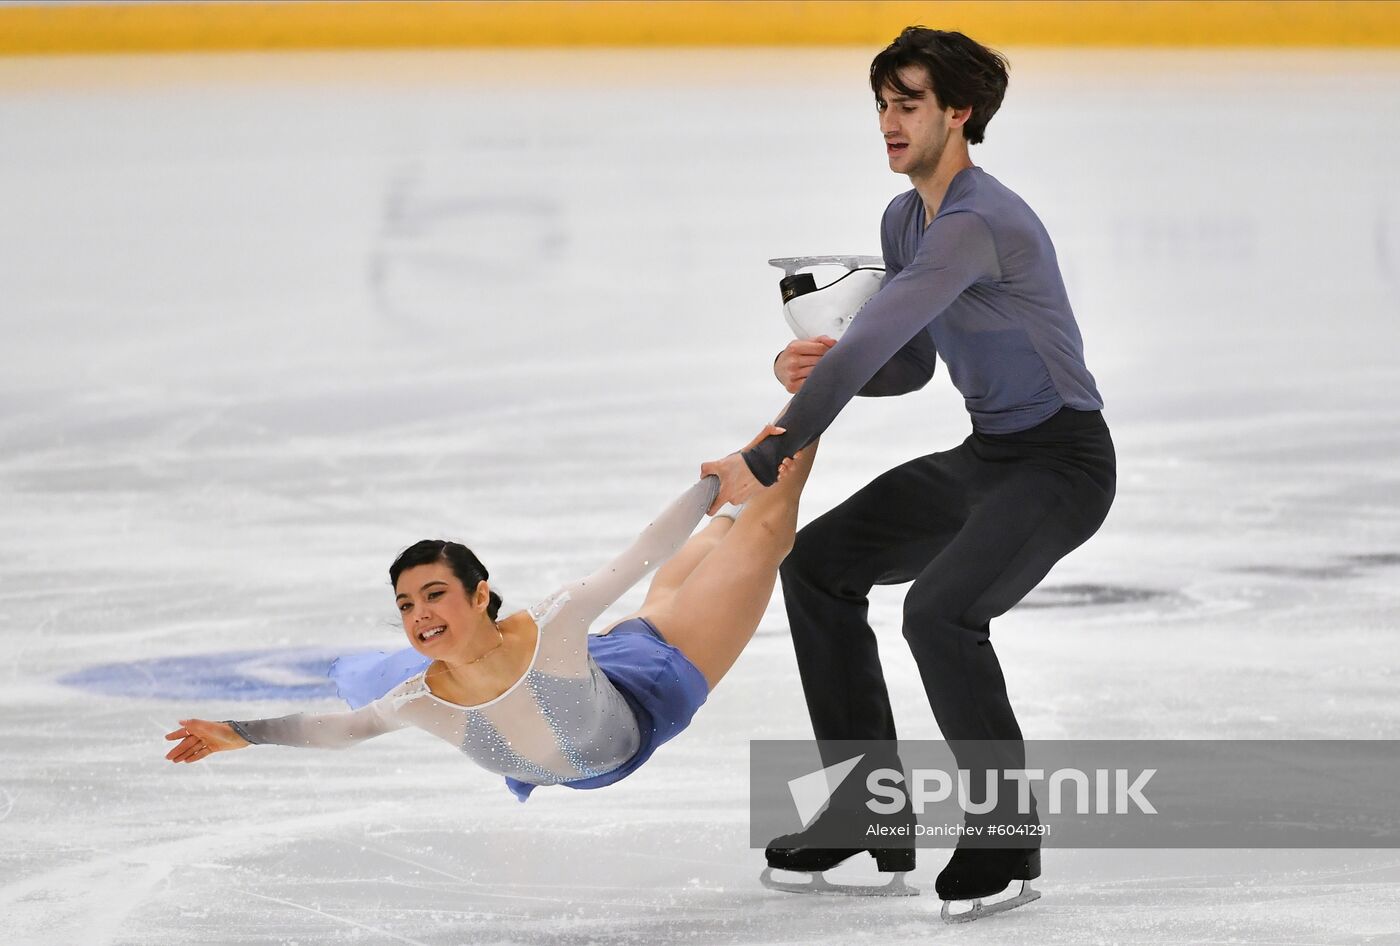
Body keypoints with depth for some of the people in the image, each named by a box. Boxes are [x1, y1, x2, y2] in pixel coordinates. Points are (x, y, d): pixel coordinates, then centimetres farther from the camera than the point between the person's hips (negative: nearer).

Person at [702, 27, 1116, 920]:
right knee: (818, 563, 10)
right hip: (987, 456, 10)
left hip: (1064, 460, -10)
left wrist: (763, 463, -30)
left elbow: (870, 344, -31)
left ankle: (1008, 835, -12)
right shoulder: (905, 219, 7)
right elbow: (908, 366, 14)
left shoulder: (977, 221, -26)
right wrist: (821, 368, -9)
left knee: (940, 610, -30)